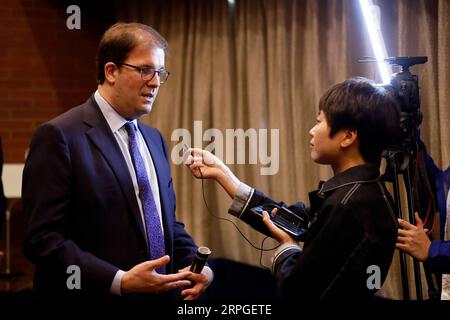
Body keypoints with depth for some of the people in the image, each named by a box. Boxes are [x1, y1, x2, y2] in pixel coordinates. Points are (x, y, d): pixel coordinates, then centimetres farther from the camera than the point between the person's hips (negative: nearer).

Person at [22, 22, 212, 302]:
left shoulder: (154, 139, 12)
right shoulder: (60, 136, -12)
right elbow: (43, 238, -17)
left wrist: (195, 265, -2)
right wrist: (119, 281, -25)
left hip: (162, 293, 7)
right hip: (100, 293, -7)